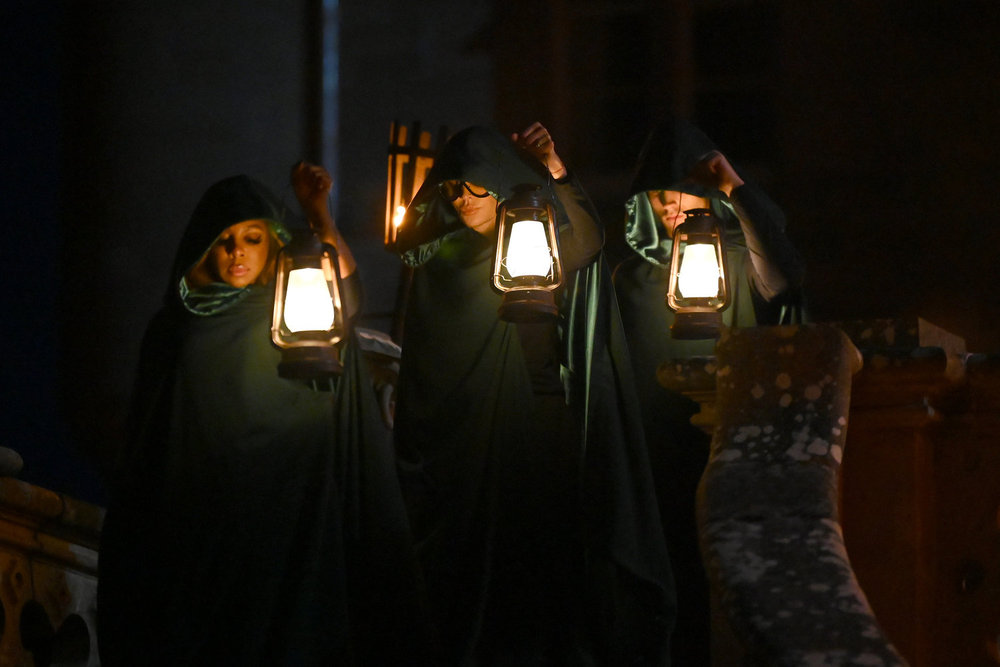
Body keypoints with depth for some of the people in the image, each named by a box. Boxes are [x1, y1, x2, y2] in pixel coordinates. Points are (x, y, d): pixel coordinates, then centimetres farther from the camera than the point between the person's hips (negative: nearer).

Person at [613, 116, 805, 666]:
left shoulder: (738, 261, 1)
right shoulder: (631, 273, 16)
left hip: (725, 450, -4)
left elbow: (782, 279, -22)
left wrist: (736, 190, -22)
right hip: (653, 452, 4)